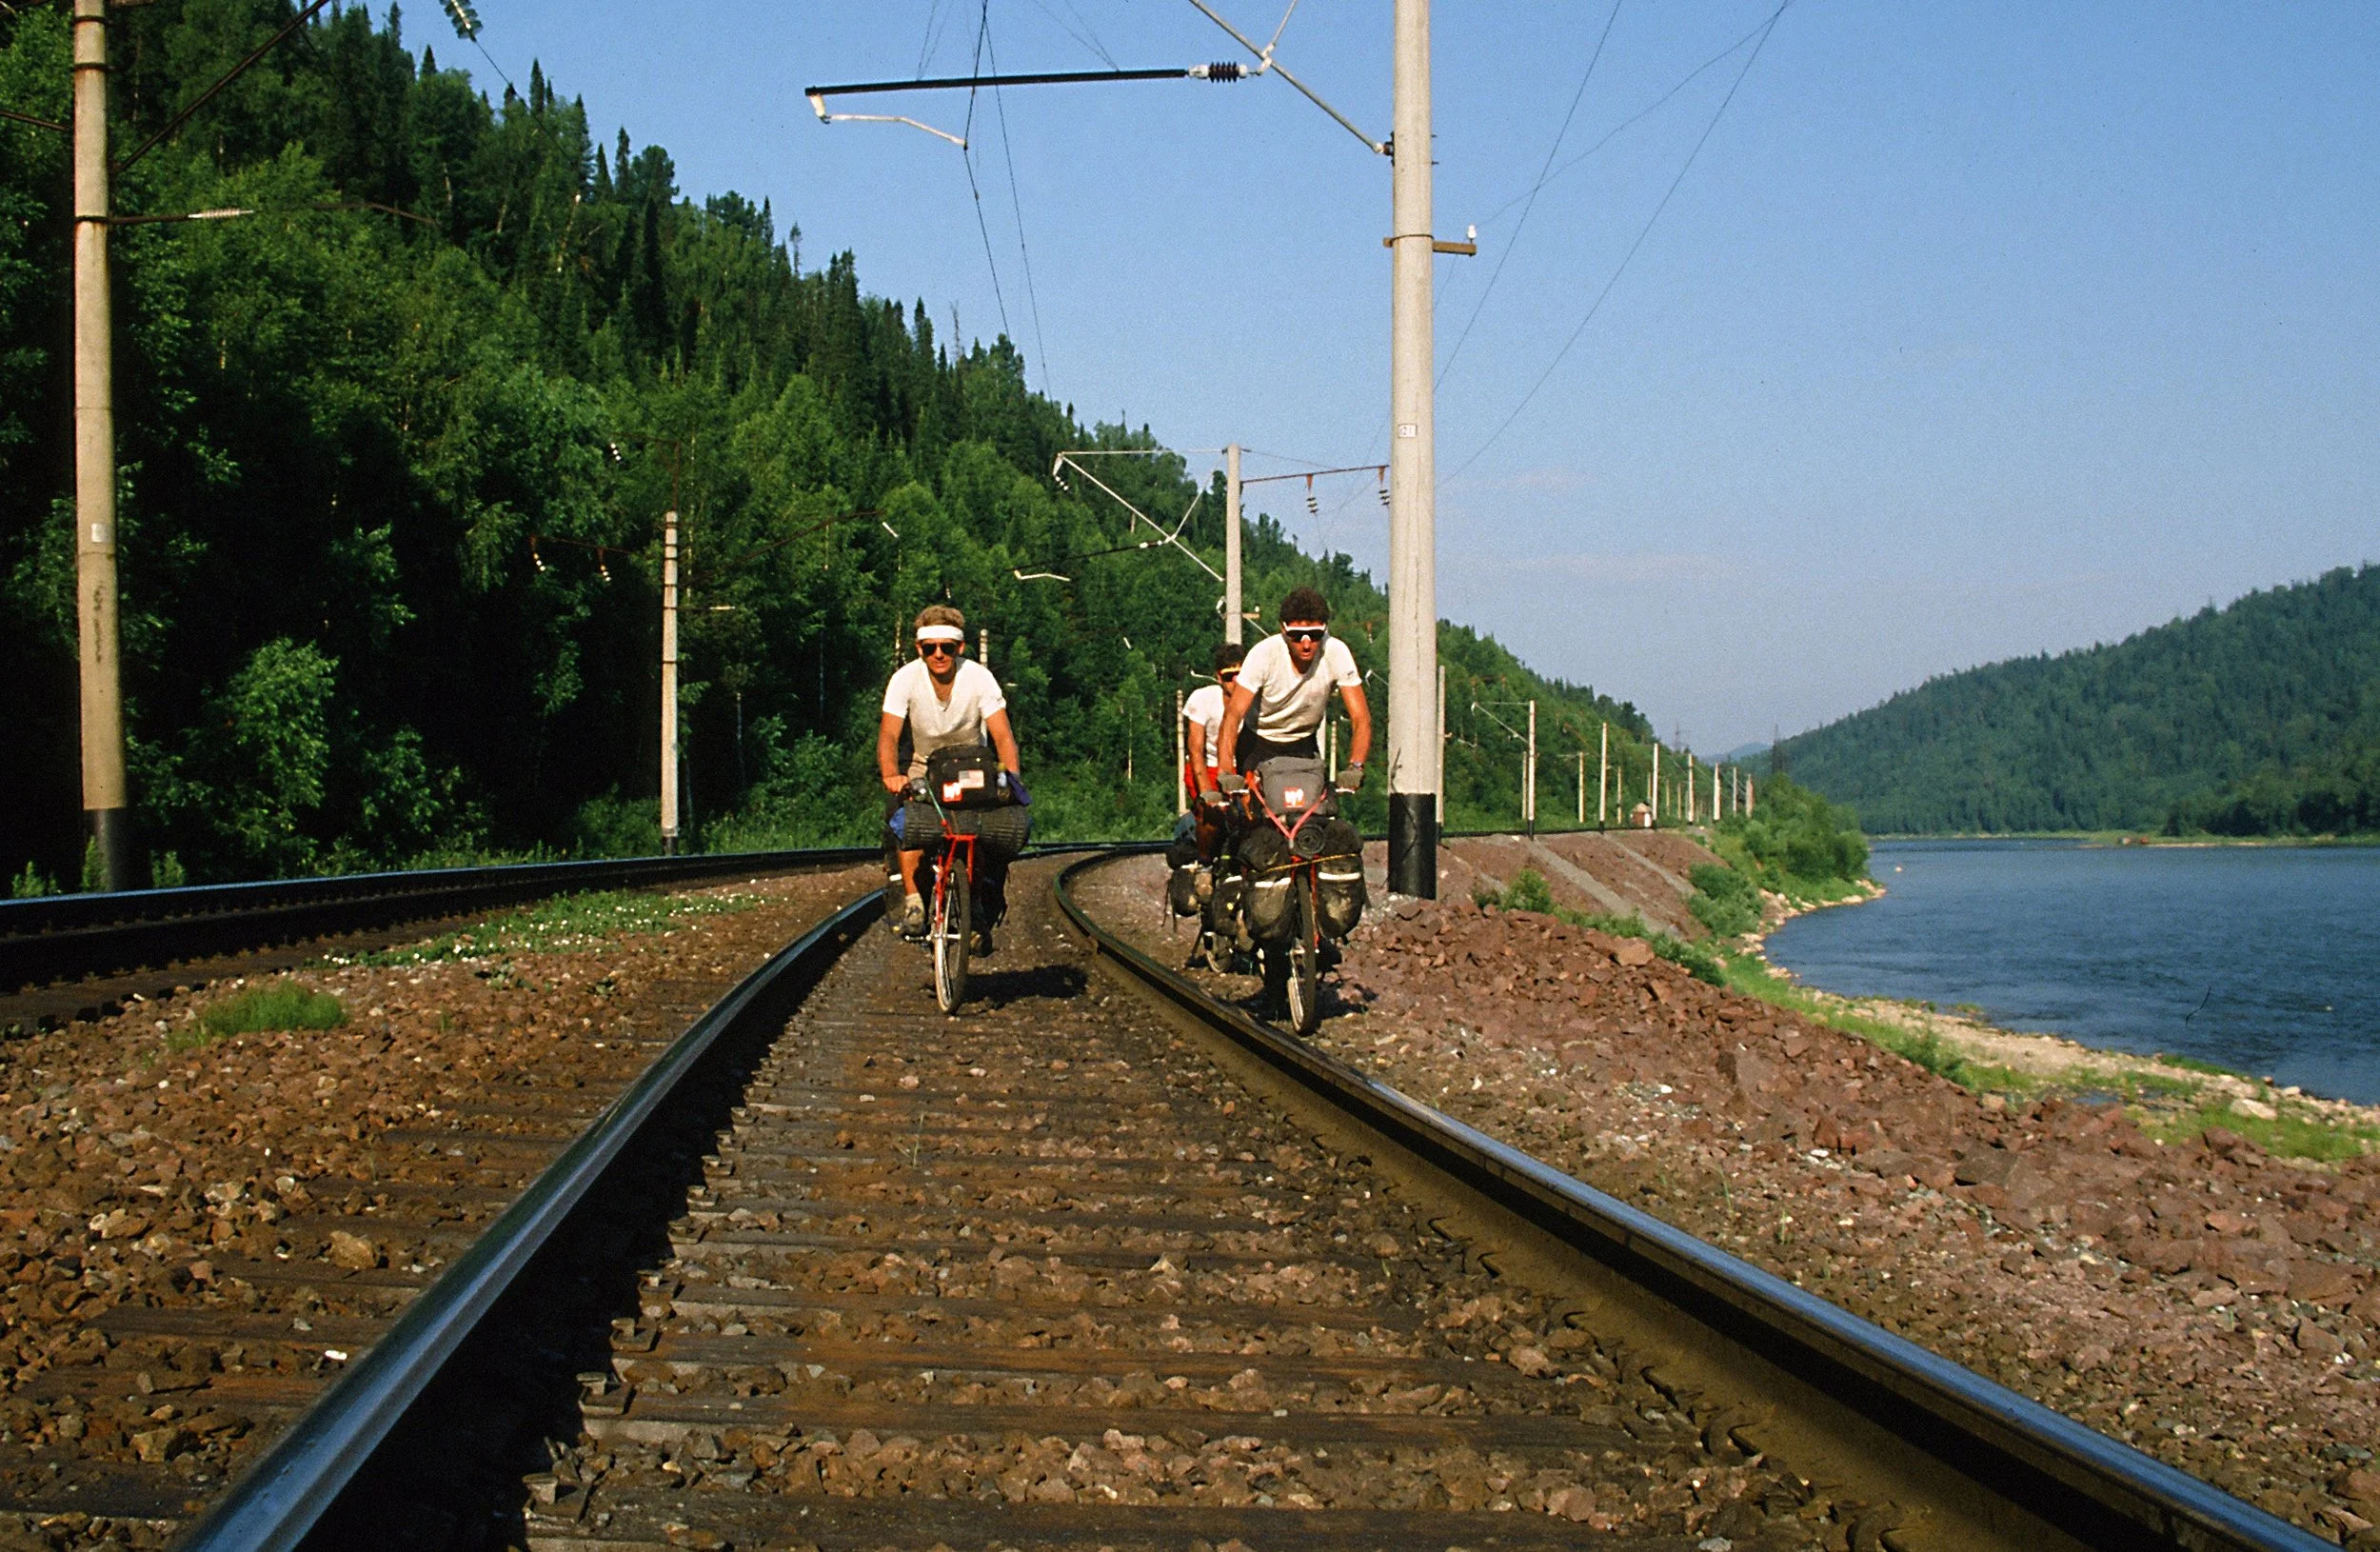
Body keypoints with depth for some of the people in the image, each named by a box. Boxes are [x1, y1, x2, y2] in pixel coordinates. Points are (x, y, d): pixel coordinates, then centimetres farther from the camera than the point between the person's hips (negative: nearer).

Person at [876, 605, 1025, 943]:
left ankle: (979, 902, -3)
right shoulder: (905, 679, -20)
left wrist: (1011, 775, -44)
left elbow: (1002, 734, -25)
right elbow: (889, 734, -27)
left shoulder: (980, 678, -21)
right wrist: (891, 775, -47)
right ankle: (913, 902, -21)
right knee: (907, 819, -28)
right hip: (924, 766, 0)